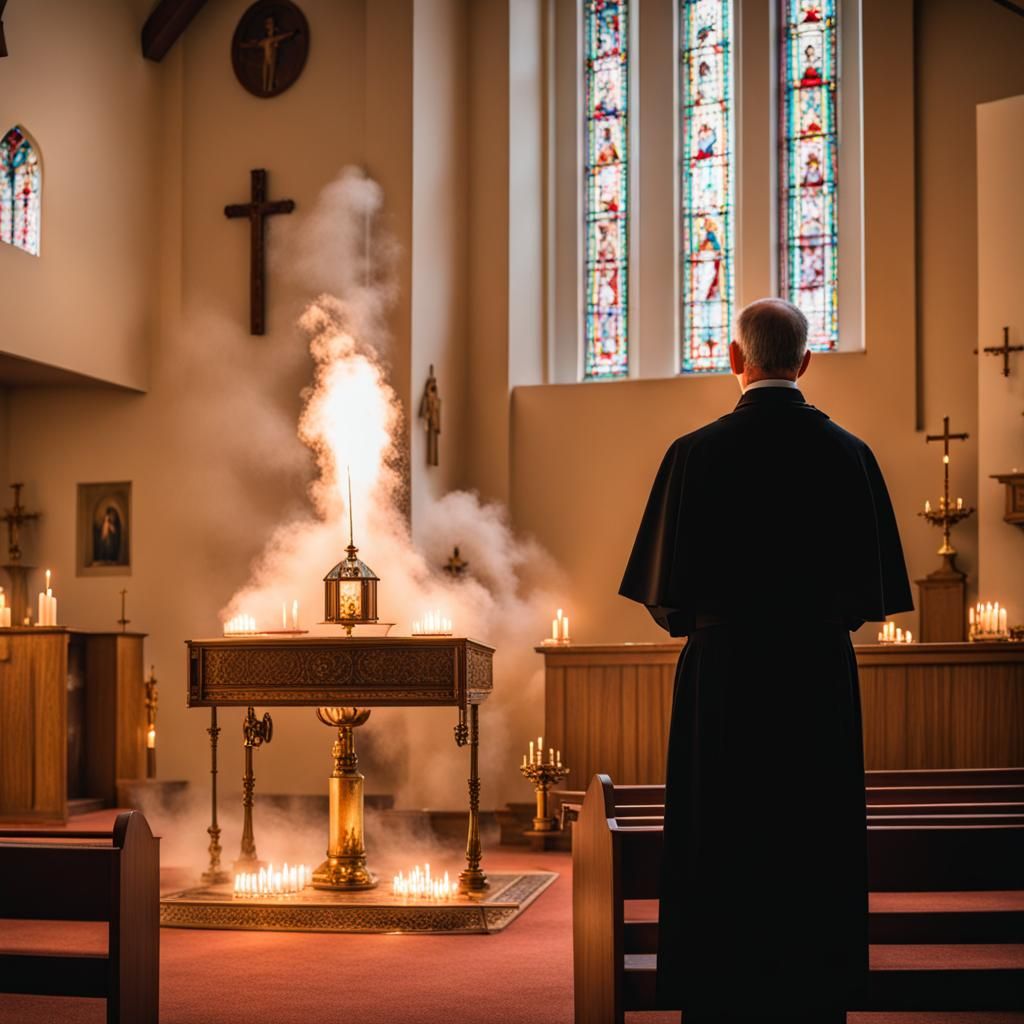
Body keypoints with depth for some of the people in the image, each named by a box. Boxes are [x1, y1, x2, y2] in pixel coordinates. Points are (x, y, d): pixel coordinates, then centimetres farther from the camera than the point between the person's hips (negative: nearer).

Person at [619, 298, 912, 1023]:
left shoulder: (697, 453, -8)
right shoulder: (849, 454, -2)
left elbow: (669, 588, -6)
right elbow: (872, 588, 2)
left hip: (722, 674, -1)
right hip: (821, 678, 2)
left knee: (721, 852, 7)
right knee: (817, 850, 9)